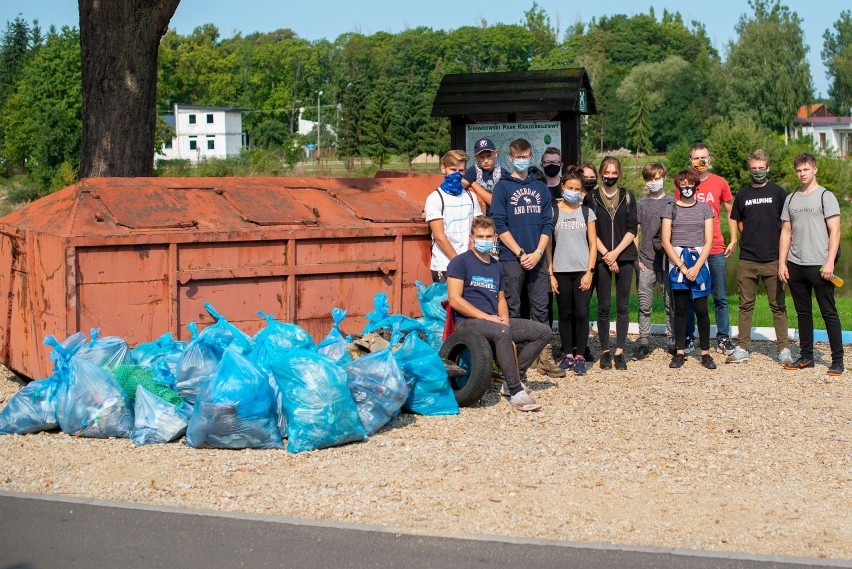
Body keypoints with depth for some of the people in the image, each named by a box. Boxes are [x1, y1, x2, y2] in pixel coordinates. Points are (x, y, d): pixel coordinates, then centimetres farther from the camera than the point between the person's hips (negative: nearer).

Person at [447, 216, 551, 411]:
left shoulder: (497, 267, 21)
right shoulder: (460, 262, -1)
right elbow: (455, 300, -11)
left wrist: (505, 319, 1)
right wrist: (486, 317, -17)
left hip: (495, 321, 8)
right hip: (468, 322, -8)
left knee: (543, 331, -6)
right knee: (502, 332, -39)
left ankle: (514, 379, -5)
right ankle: (516, 392, -34)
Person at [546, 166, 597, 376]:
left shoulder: (587, 213, 8)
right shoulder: (553, 212, 4)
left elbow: (593, 244, 7)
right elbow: (548, 244, 3)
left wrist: (589, 271, -3)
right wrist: (550, 274, -2)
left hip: (582, 271, 0)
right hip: (561, 271, 0)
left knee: (582, 313, -7)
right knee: (565, 314, 5)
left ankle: (580, 356, 0)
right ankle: (568, 354, 15)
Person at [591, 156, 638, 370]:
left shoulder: (628, 197, 8)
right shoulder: (592, 197, 3)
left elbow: (632, 229, 3)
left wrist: (616, 252, -9)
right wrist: (606, 254, -9)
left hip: (625, 257, 1)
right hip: (601, 258, -1)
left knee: (623, 306, 1)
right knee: (604, 306, 0)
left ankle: (619, 352, 4)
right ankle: (605, 351, 8)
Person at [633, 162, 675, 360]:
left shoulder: (672, 203, 6)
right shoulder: (641, 204, 8)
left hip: (668, 261, -1)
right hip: (645, 263, 1)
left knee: (671, 304, 3)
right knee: (644, 306, 4)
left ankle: (674, 341, 11)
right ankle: (644, 342, 10)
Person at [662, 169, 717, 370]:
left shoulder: (704, 208, 9)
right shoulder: (671, 209, 7)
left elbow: (708, 241, 3)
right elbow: (666, 242, 1)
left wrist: (696, 267, -9)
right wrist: (682, 267, -8)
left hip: (699, 262, 0)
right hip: (677, 263, 0)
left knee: (701, 309, -3)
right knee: (680, 308, 3)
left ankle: (705, 352, 4)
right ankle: (679, 352, 7)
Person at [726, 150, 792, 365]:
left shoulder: (778, 192, 2)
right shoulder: (742, 195, 9)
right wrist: (751, 239, 9)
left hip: (773, 259, -2)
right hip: (747, 259, 3)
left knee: (778, 305, 2)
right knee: (746, 305, 7)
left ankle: (784, 349, 6)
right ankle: (743, 348, 13)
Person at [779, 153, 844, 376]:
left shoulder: (825, 196, -1)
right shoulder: (791, 199, 13)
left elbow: (835, 231, -7)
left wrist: (829, 262, -15)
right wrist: (782, 263, 6)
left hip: (819, 265, -5)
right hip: (795, 266, 5)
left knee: (829, 313, -2)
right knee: (803, 313, 12)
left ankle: (837, 359, 2)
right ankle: (806, 356, 20)